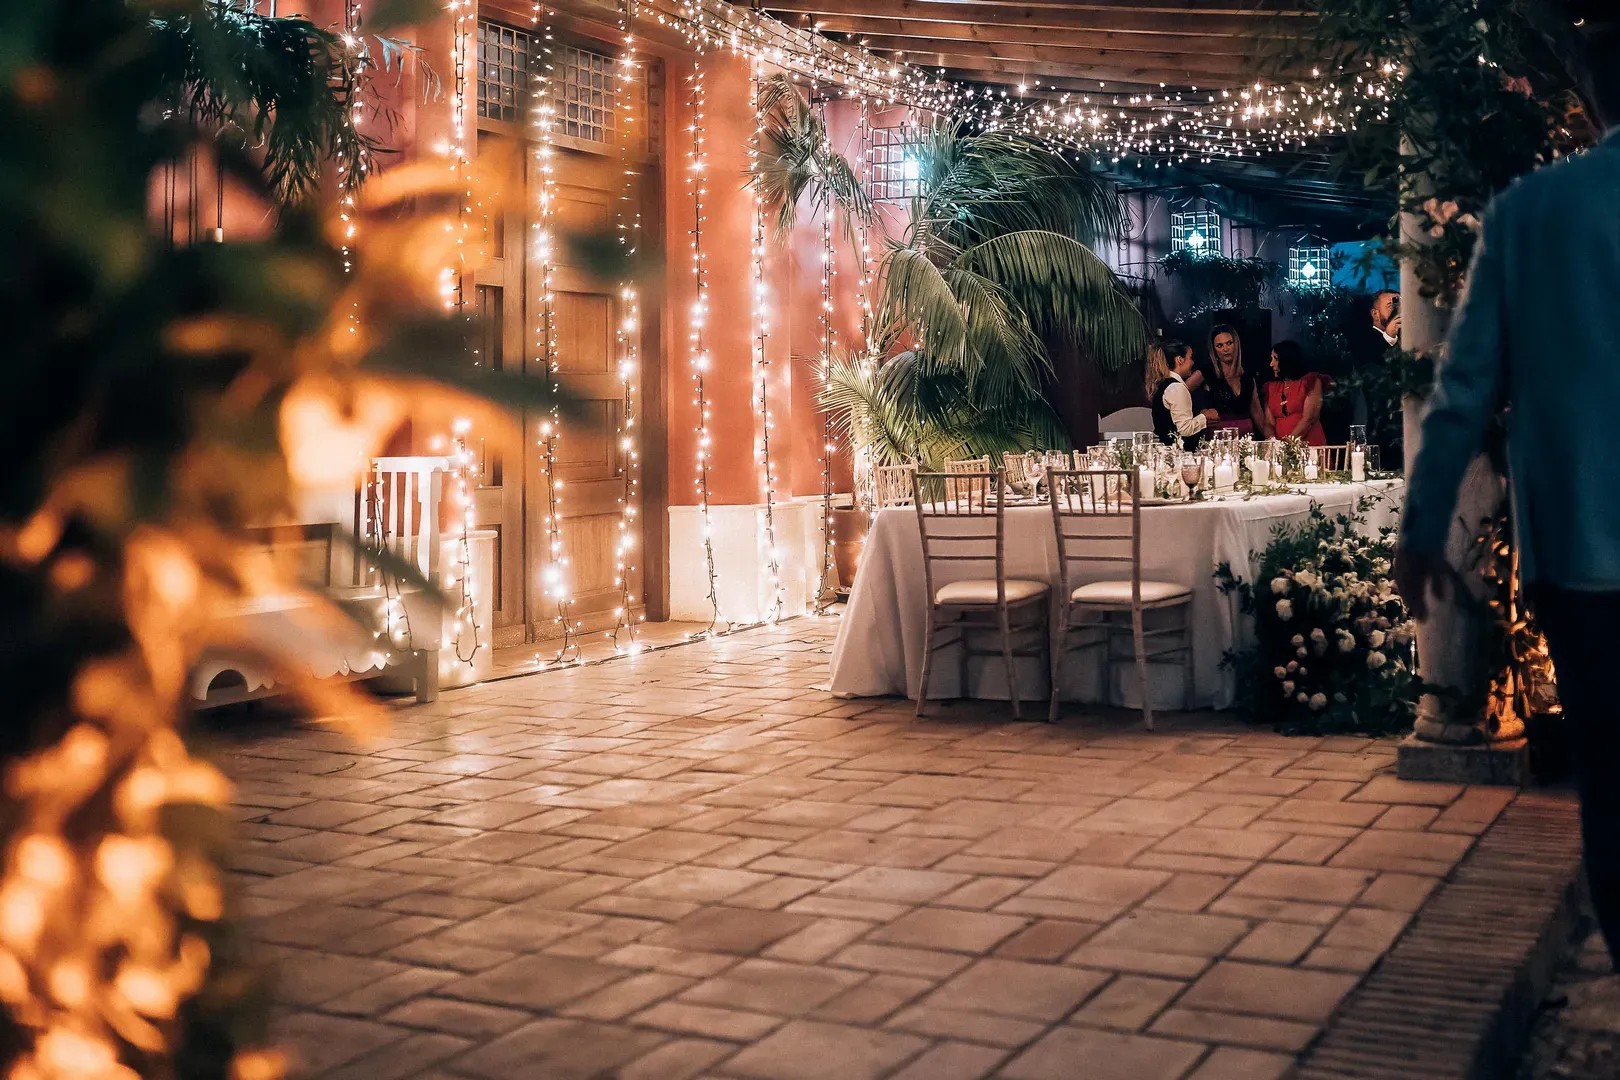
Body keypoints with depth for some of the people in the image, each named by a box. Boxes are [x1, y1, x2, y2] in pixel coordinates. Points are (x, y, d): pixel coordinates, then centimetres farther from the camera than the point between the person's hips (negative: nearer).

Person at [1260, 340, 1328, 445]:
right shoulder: (1271, 387, 17)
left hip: (1310, 445, -4)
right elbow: (1268, 423, 10)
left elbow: (1309, 419, -5)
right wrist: (1272, 441, -10)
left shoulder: (1311, 381, 5)